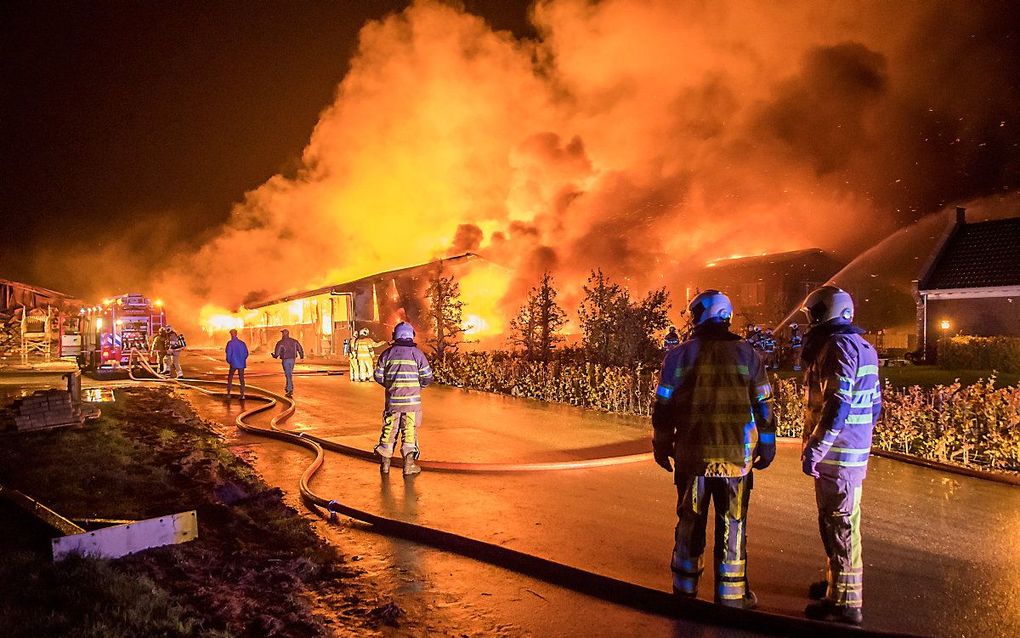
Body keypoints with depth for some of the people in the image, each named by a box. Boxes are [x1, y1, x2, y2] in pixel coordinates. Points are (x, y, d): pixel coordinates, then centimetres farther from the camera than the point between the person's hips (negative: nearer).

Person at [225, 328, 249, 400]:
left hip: (234, 364, -3)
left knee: (230, 378, 12)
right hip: (241, 364, 3)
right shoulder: (242, 343, 5)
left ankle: (228, 394, 12)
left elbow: (228, 353, -12)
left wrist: (228, 361, 5)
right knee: (241, 379, 4)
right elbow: (246, 353, 6)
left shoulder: (230, 343, -7)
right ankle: (242, 395, -3)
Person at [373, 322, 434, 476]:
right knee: (410, 431, 4)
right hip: (412, 400, -2)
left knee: (389, 430, 12)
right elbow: (427, 377, -4)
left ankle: (385, 463, 19)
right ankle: (409, 465, 6)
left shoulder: (387, 353, 2)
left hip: (392, 400, 2)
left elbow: (378, 376, 5)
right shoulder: (417, 353, -4)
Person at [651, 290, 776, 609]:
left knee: (690, 522, 14)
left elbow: (663, 406, 3)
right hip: (735, 456, -1)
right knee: (732, 525, 9)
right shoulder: (747, 354, 0)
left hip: (692, 454, 1)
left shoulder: (678, 355, 0)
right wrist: (766, 448, 12)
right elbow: (763, 407, 2)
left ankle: (685, 588, 24)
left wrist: (661, 446, 14)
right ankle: (731, 594, 16)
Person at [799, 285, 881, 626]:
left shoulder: (839, 346, -16)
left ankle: (845, 602, 6)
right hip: (854, 451, 10)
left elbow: (838, 405, -24)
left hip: (838, 454, -10)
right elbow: (874, 404, 19)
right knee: (836, 521, 21)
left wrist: (815, 448, -23)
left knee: (840, 524, -2)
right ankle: (837, 581, 35)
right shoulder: (861, 346, 14)